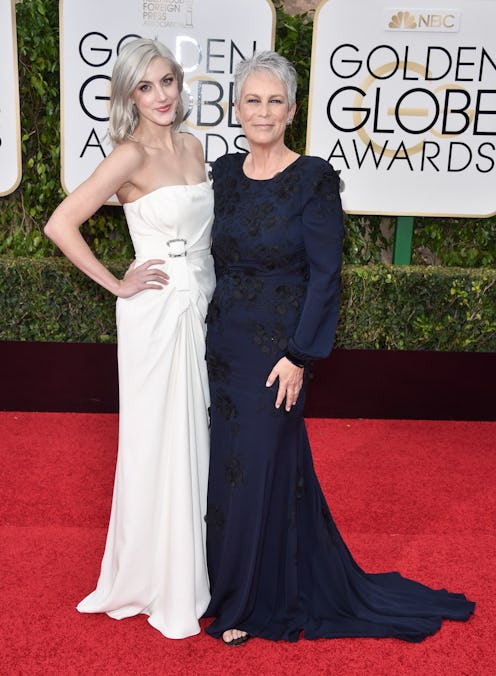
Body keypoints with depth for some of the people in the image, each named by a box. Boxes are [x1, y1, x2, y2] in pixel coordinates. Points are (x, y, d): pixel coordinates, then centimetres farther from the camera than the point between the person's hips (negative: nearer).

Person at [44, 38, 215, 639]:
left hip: (201, 308, 7)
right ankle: (158, 583, 23)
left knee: (195, 435, 15)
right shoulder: (131, 154, -12)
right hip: (157, 313, -7)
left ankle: (194, 564, 34)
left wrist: (207, 293, 13)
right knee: (159, 442, 4)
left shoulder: (191, 147, 10)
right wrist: (117, 284, -14)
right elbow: (60, 224, -19)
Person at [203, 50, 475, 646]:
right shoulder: (223, 172, 6)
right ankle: (231, 585, 39)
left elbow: (325, 277, -12)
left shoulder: (314, 180, -11)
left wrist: (298, 357, -16)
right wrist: (205, 335, 11)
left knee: (262, 470, 4)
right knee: (224, 468, 15)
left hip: (274, 351, -5)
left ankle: (255, 602, 26)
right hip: (222, 345, 6)